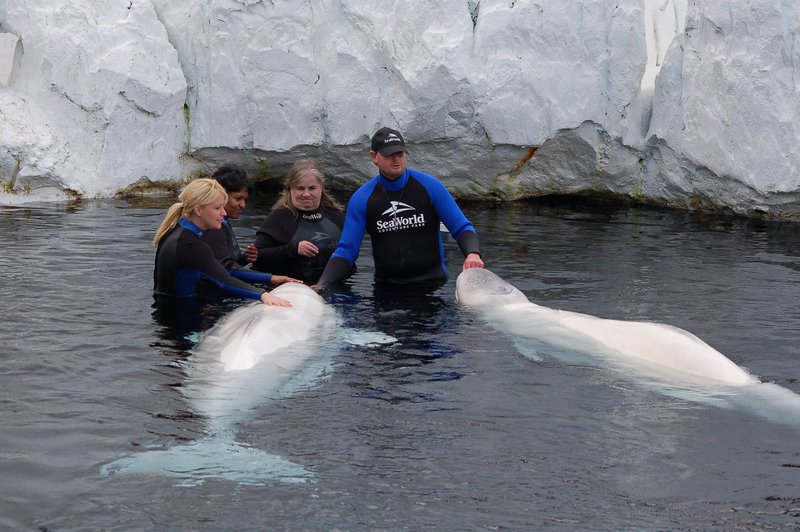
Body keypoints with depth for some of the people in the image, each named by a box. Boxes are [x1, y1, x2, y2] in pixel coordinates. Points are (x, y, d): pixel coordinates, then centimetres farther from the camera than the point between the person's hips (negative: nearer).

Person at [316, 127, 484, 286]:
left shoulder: (429, 186, 0)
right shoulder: (361, 199, 2)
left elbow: (462, 228, 2)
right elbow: (346, 250, 2)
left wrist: (473, 253, -20)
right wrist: (322, 286, -12)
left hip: (432, 282, -1)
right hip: (386, 286, 1)